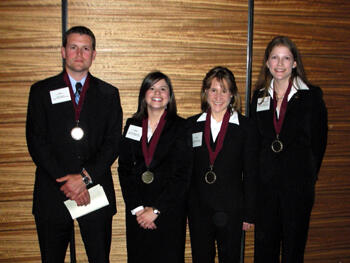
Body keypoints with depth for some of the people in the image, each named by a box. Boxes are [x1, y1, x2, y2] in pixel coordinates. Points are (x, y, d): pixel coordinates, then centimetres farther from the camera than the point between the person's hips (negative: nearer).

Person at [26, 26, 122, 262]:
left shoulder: (108, 94, 8)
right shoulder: (42, 91, 6)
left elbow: (113, 143, 0)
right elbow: (36, 142, -2)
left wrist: (85, 177, -13)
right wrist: (65, 182, -12)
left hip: (96, 192, 0)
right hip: (53, 194, 0)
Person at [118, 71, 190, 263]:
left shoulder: (180, 127, -3)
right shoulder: (132, 125, 7)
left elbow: (182, 174, -8)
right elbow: (124, 169, 3)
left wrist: (156, 210, -11)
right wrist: (137, 208, -6)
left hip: (169, 210, -2)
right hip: (136, 211, 3)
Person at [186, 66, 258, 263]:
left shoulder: (245, 127, -2)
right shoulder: (192, 125, 4)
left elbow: (251, 174, -1)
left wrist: (249, 214, -3)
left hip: (231, 209, -2)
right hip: (198, 208, 2)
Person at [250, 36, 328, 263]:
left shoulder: (312, 96, -2)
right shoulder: (260, 97, 7)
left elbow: (319, 141, 1)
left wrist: (308, 175, 3)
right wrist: (258, 175, 6)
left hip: (298, 184, -2)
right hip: (265, 183, 3)